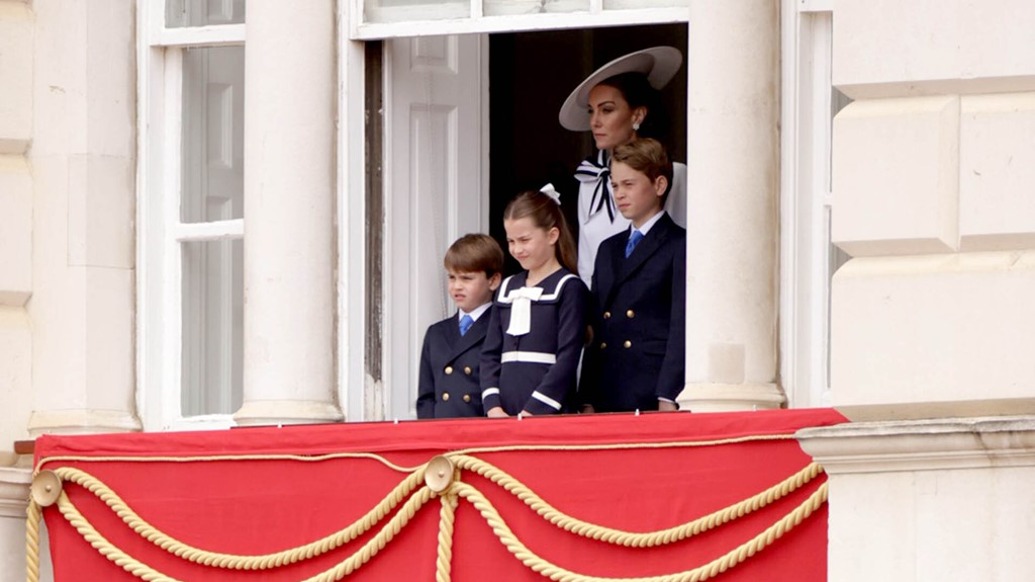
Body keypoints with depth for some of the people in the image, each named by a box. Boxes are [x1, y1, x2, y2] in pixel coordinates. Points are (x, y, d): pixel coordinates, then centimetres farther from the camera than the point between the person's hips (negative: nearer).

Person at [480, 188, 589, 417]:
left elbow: (568, 358, -8)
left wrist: (533, 411, -14)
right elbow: (490, 354, 15)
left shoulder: (569, 288, -1)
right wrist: (492, 406, 0)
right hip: (505, 415, 5)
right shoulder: (508, 288, 18)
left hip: (548, 414, -5)